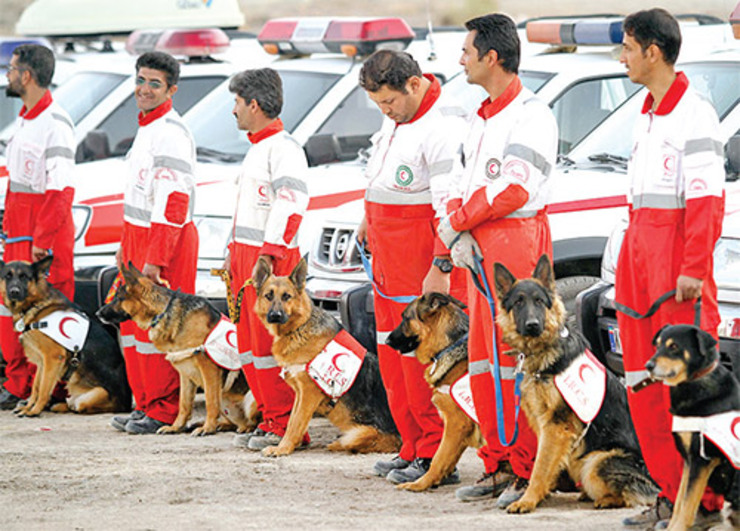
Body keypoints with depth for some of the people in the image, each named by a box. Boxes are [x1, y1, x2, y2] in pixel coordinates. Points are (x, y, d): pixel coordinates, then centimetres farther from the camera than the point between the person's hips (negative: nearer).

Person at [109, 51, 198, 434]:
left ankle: (165, 412, -1)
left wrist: (155, 259, -24)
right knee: (133, 322, 12)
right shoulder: (147, 127, 16)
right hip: (140, 233, 10)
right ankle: (146, 404, 19)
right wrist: (127, 246, 23)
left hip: (167, 240, -10)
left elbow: (174, 201, -22)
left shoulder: (171, 133, -16)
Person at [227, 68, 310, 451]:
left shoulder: (283, 147, -12)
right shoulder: (257, 146, 20)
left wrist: (267, 256, -24)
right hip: (247, 252, 10)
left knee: (269, 342, -10)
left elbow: (290, 205, -21)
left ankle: (285, 426, -7)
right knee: (248, 342, 10)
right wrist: (234, 255, 24)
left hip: (271, 256, -10)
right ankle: (269, 419, 15)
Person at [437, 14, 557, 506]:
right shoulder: (480, 117, 18)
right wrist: (460, 235, -1)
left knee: (517, 359, -9)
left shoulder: (531, 116, -11)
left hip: (518, 242, -9)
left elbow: (514, 189, -20)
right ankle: (499, 466, 17)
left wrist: (456, 222, -10)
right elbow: (464, 182, 18)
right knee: (483, 357, 10)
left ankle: (528, 471, -5)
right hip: (479, 249, 9)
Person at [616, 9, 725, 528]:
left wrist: (693, 269, -20)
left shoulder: (694, 113, -11)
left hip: (677, 254, -9)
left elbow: (706, 198, -16)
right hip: (639, 247, 9)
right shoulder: (649, 113, 17)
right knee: (644, 382, 9)